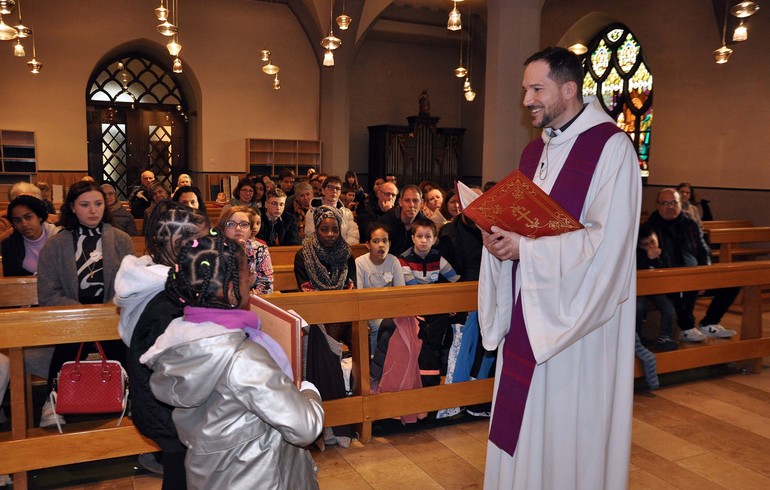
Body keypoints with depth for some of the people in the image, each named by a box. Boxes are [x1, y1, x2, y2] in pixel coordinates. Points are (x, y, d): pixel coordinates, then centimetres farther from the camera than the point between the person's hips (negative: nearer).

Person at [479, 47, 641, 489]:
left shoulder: (611, 148, -12)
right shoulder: (535, 150, 12)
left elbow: (606, 241, -20)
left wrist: (525, 248, -22)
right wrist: (501, 238, -6)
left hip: (579, 316, -7)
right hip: (529, 311, 7)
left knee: (570, 426, 6)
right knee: (523, 420, 14)